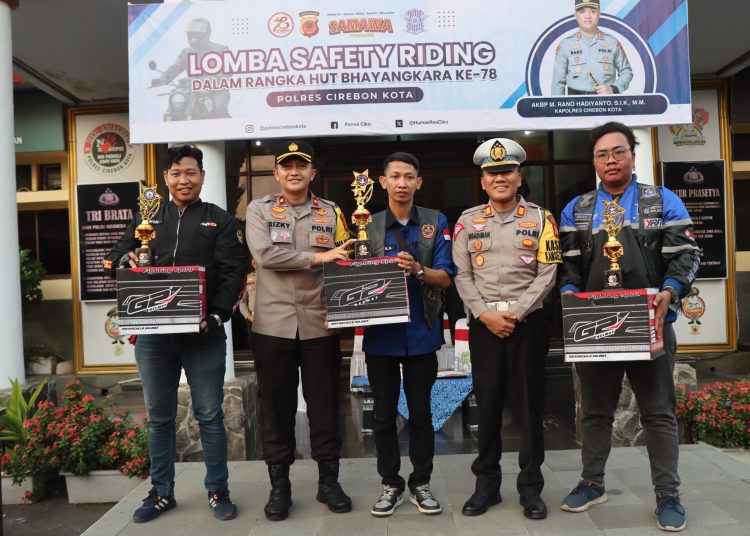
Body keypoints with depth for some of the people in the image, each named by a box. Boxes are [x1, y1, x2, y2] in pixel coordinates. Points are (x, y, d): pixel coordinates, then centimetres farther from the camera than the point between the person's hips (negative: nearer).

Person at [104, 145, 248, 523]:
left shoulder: (221, 221, 5)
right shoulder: (146, 218, 13)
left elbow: (233, 273, -4)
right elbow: (116, 259, 12)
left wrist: (217, 314, -18)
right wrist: (124, 261, -12)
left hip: (204, 333, -2)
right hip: (152, 332, 3)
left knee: (209, 416, 5)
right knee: (159, 417, 13)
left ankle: (218, 491, 19)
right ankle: (161, 492, 27)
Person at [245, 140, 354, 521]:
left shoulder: (331, 212, 8)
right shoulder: (259, 210, 4)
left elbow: (345, 263, 8)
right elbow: (264, 254, -13)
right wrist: (316, 257, -16)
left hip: (320, 324, 1)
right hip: (273, 325, -1)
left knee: (324, 404, 8)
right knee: (276, 405, 8)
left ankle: (328, 479, 24)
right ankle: (279, 485, 22)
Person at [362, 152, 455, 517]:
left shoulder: (436, 222, 2)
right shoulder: (368, 227, 3)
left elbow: (445, 278, -5)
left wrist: (417, 270, -24)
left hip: (422, 332, 0)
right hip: (381, 332, 1)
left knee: (420, 412, 10)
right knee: (384, 413, 9)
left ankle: (421, 483, 24)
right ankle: (390, 484, 24)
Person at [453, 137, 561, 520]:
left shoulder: (540, 219, 3)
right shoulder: (468, 221, 6)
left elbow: (547, 274, -4)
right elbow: (462, 275, 1)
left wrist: (515, 313, -12)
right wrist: (485, 314, -11)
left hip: (528, 321, -1)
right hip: (483, 323, 1)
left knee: (530, 404, 5)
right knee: (487, 403, 8)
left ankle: (531, 487, 19)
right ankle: (487, 484, 21)